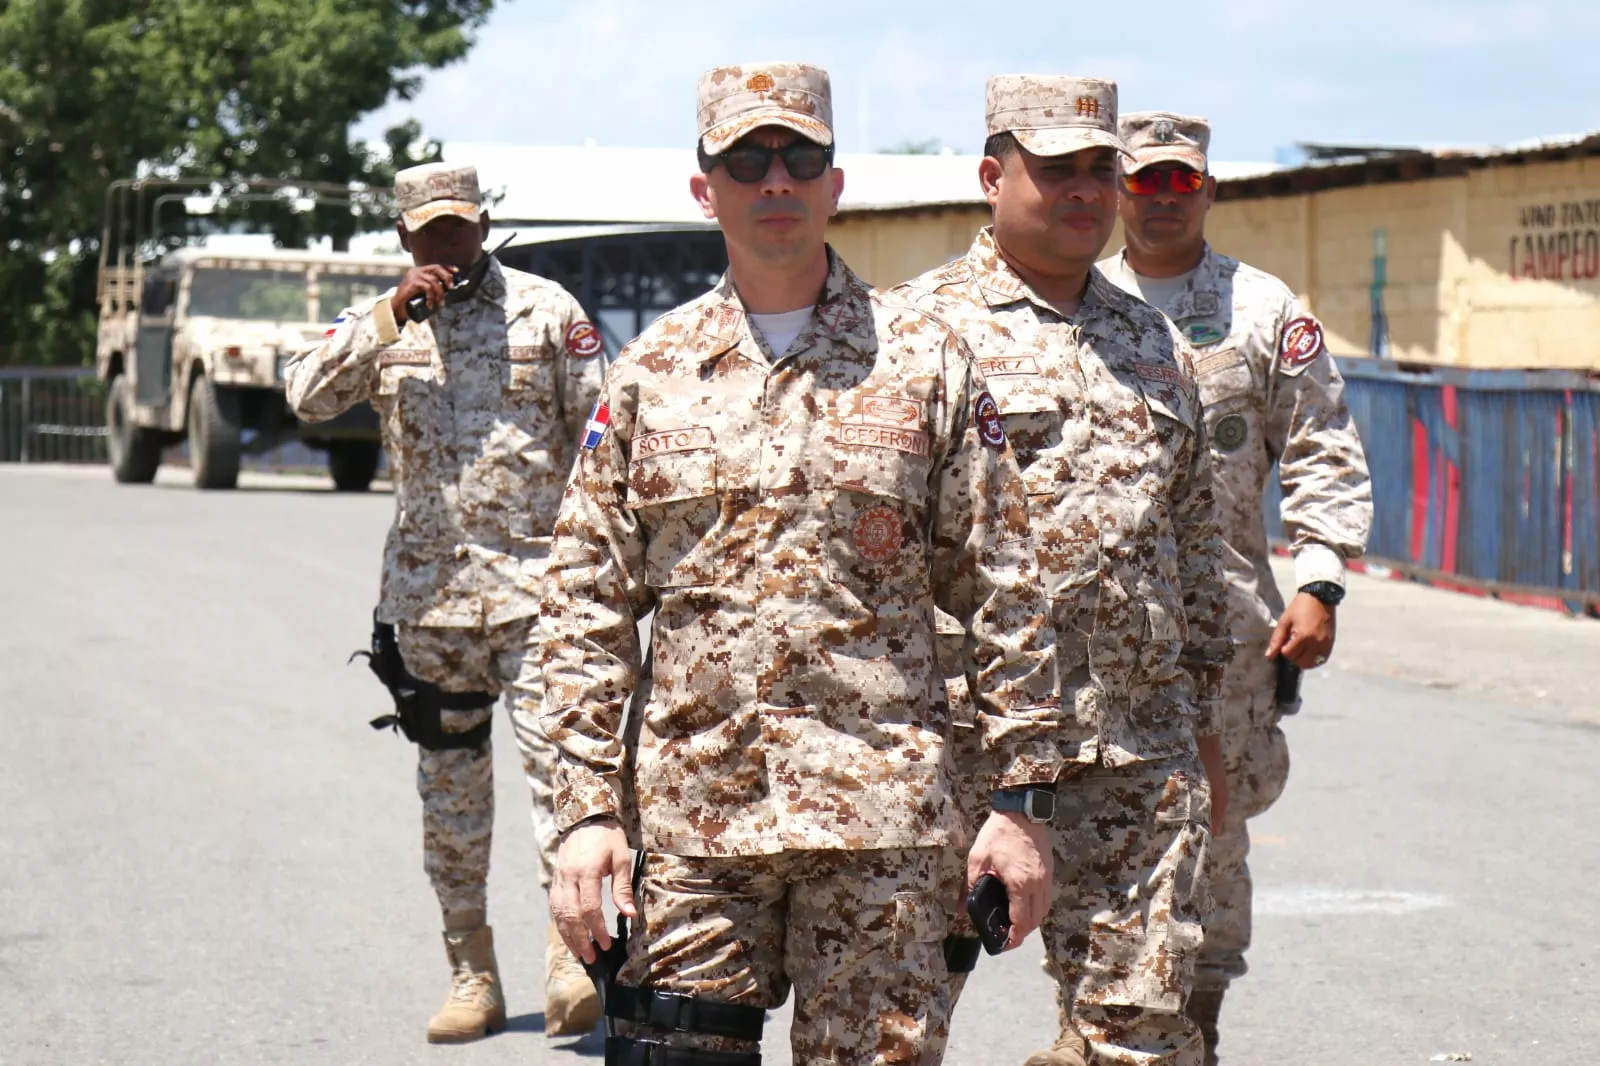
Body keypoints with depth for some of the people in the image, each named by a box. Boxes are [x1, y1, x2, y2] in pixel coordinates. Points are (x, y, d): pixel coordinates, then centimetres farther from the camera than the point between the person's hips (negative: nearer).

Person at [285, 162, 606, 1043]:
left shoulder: (546, 309, 3)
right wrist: (390, 318, -14)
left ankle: (572, 951, -18)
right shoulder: (380, 324, 9)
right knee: (449, 774, 7)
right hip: (427, 585, 3)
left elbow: (598, 427, 4)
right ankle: (471, 972, 15)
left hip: (534, 574, -3)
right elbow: (306, 397, -6)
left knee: (552, 748, -16)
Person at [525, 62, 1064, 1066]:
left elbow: (1002, 590, 5)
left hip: (880, 821, -1)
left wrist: (1023, 795, 0)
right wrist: (588, 808, 1)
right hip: (691, 813, 1)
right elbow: (589, 604, 9)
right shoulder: (649, 373, 9)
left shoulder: (926, 362, 5)